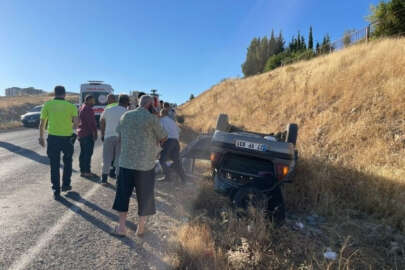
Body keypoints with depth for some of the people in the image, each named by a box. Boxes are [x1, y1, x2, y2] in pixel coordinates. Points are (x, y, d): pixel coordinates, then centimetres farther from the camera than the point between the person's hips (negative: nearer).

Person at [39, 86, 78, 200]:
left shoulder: (47, 104, 3)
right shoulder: (71, 106, 0)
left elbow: (42, 123, 4)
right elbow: (76, 123, -11)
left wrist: (41, 137, 15)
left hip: (53, 138, 0)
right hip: (67, 138, 0)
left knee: (54, 165, 8)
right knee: (67, 162, 22)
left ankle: (56, 191, 10)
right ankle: (66, 185, 30)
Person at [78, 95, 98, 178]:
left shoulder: (82, 108, 19)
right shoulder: (88, 109, -13)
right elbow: (91, 123, -19)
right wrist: (94, 133, -15)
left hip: (81, 133, 10)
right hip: (88, 134, -10)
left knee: (83, 153, 12)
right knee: (88, 153, -7)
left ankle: (82, 171, 17)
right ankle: (87, 172, -6)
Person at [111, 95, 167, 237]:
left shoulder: (125, 116, 5)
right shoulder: (152, 119, -9)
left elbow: (119, 136, 15)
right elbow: (163, 137, -1)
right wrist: (157, 144, 20)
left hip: (126, 162, 4)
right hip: (146, 164, -3)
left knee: (123, 193, 15)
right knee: (145, 196, 11)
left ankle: (121, 227, 20)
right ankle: (141, 228, 23)